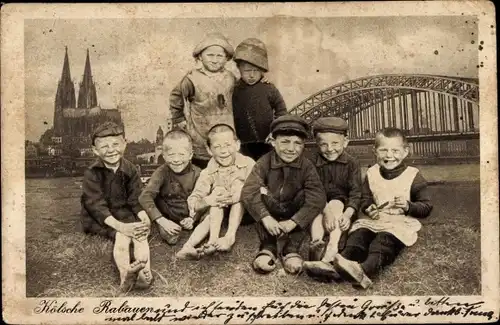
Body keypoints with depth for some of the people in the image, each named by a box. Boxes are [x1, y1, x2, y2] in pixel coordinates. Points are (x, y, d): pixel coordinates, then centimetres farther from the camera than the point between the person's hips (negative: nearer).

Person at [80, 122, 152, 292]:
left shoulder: (130, 169, 1)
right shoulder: (92, 173, -12)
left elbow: (136, 199, 2)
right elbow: (96, 205, -19)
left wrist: (145, 219, -19)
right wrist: (120, 226, -30)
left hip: (124, 213, 4)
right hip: (99, 219, -4)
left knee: (141, 233, -24)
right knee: (122, 235, -30)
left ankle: (144, 272, -41)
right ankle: (124, 274, -50)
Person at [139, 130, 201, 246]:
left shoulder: (196, 174, -9)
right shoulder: (162, 172, -15)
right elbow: (145, 196, -24)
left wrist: (193, 218, -20)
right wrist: (162, 221, -32)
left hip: (189, 216, 3)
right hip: (167, 216, -2)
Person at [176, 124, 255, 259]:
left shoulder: (248, 164, -14)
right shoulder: (208, 173, -10)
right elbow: (193, 204, -13)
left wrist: (238, 195, -40)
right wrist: (207, 201, -36)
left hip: (245, 212, -1)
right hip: (220, 214, 1)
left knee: (239, 185, -25)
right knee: (218, 190, -25)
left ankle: (230, 236, -33)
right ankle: (213, 239, -34)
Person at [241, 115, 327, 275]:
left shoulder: (307, 167, -17)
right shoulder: (264, 163, -17)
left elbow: (318, 198, -28)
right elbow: (248, 191, -28)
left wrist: (292, 222, -37)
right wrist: (266, 218, -40)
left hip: (294, 213, 0)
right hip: (270, 211, 0)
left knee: (305, 196, -28)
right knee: (261, 192, -28)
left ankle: (292, 248, -21)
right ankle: (268, 246, -23)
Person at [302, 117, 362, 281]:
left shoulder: (351, 163, -4)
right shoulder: (314, 163, -4)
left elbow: (356, 192, -10)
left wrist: (347, 214, -28)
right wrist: (326, 211, -32)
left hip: (341, 202, -2)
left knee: (335, 204, -33)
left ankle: (331, 251, -52)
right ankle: (316, 243, -53)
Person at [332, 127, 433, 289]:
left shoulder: (413, 176, 0)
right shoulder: (371, 173, 10)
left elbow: (427, 207, 1)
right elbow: (365, 199, 17)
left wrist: (408, 206, -19)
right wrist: (367, 208, -7)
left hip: (401, 222, -4)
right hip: (374, 220, 5)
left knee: (385, 240, -34)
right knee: (358, 232, -26)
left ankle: (366, 270, -59)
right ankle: (344, 260, -51)